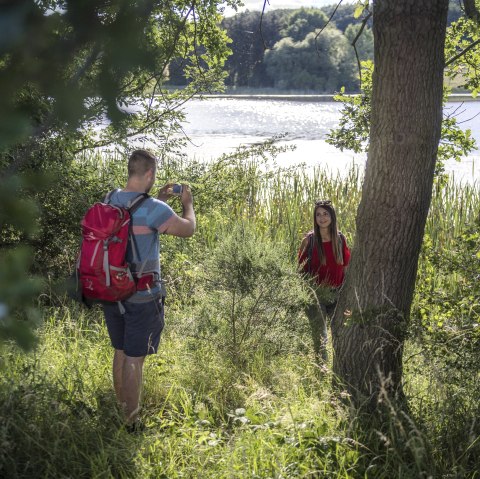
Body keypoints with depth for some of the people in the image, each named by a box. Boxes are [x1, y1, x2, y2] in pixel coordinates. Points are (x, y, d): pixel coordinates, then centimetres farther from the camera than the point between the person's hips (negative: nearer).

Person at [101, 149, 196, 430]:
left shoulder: (112, 201, 2)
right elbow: (188, 229, -6)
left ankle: (121, 412, 32)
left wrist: (159, 199, 24)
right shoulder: (153, 208, -20)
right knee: (134, 359, 1)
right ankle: (131, 424, 11)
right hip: (142, 298, -7)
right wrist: (188, 203, 11)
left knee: (120, 352, 19)